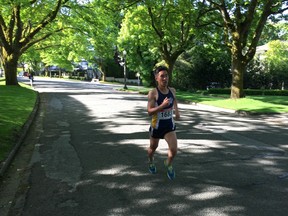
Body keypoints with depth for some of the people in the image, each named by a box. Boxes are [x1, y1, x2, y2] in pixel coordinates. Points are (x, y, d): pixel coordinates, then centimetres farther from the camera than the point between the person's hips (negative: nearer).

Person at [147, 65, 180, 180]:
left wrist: (176, 111, 8)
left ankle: (168, 164, 23)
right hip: (157, 125, -2)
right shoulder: (153, 93, -18)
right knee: (153, 147, 20)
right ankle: (151, 161, 55)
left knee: (173, 150, -10)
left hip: (169, 124, 3)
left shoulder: (172, 91, -3)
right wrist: (162, 105, -35)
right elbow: (149, 111, -24)